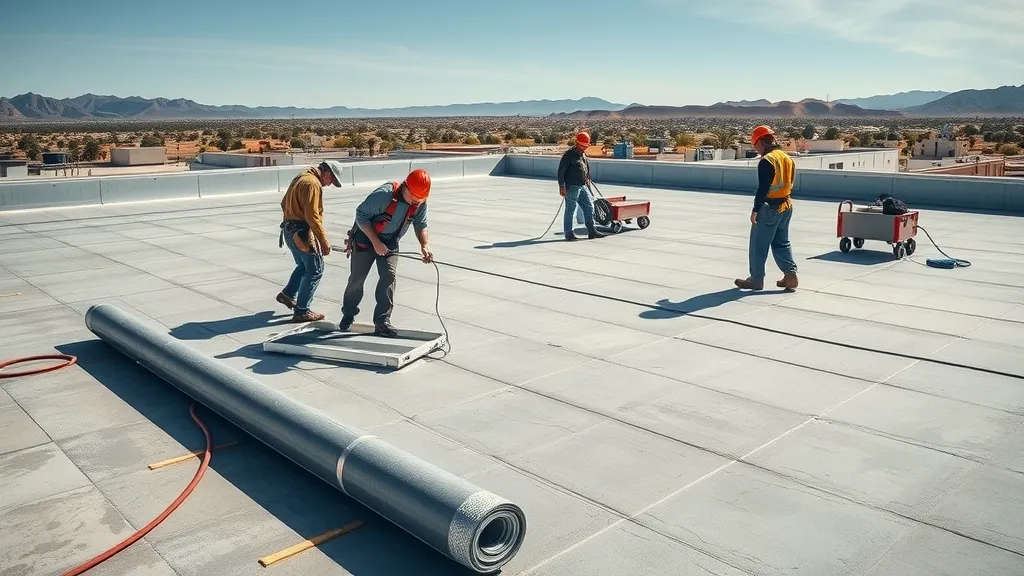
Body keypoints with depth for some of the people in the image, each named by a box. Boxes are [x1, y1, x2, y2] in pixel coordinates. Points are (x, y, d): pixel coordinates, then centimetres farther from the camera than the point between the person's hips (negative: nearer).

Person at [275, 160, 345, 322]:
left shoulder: (301, 178, 13)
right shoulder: (313, 184, -19)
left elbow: (284, 203, 22)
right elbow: (312, 217, -24)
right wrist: (324, 242, -19)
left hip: (289, 229, 10)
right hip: (302, 233, -10)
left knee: (304, 264, 26)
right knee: (315, 270, 0)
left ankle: (288, 294, 30)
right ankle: (302, 311, 4)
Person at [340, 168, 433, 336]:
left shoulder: (421, 203, -14)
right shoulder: (384, 194, -32)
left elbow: (421, 225, -1)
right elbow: (361, 216, -25)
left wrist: (425, 245, -20)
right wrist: (376, 243, -27)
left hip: (390, 243, 4)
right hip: (366, 237, -4)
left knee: (389, 276, -12)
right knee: (357, 278, 5)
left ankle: (382, 321, -5)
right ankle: (348, 315, 28)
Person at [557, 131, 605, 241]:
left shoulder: (583, 155, 15)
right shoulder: (569, 155, -11)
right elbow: (561, 171, -14)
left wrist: (588, 180, 24)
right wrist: (562, 186, -18)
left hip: (583, 186, 8)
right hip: (571, 187, -8)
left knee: (589, 207, 8)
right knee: (570, 210, -3)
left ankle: (592, 232, 15)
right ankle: (569, 234, 5)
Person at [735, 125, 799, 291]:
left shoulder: (767, 161, -17)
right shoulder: (787, 158, 9)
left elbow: (763, 188, -20)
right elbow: (790, 183, 14)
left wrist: (755, 210, -16)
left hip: (769, 207, -8)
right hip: (786, 206, 8)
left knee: (758, 245, 2)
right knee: (782, 243, 17)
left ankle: (756, 279, 8)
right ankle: (791, 274, 10)